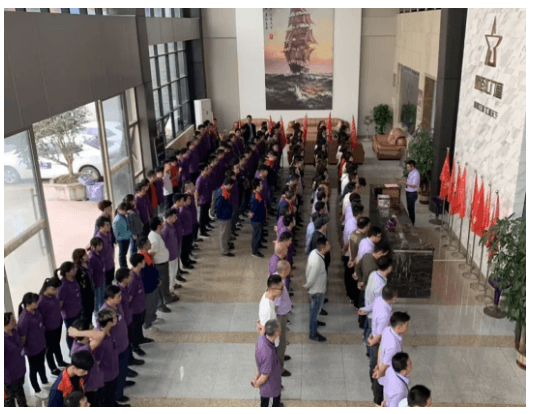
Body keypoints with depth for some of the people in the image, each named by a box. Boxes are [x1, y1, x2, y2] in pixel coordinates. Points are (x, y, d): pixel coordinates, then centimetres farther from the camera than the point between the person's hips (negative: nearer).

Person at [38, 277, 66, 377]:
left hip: (58, 324, 7)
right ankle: (53, 369, 37)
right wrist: (44, 331, -13)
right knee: (50, 349, 17)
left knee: (57, 344, 29)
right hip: (49, 330, -7)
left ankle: (60, 362, 52)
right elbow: (41, 318, -23)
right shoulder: (42, 301, -33)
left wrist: (60, 319, 16)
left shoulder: (52, 295, -9)